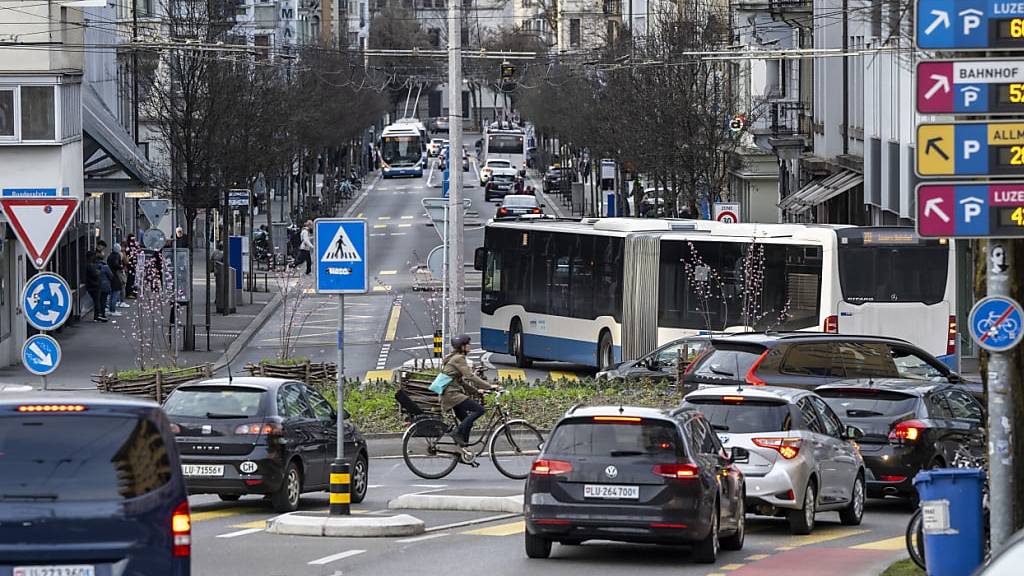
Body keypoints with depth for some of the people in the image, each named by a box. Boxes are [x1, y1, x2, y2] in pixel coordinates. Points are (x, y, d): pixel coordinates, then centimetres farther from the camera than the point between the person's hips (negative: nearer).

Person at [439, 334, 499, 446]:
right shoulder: (458, 359, -9)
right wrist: (489, 386, -14)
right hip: (452, 394, -10)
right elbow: (470, 377, -17)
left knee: (467, 422, 11)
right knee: (479, 409, -18)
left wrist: (476, 391, 22)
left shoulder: (453, 358, 22)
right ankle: (458, 432, -18)